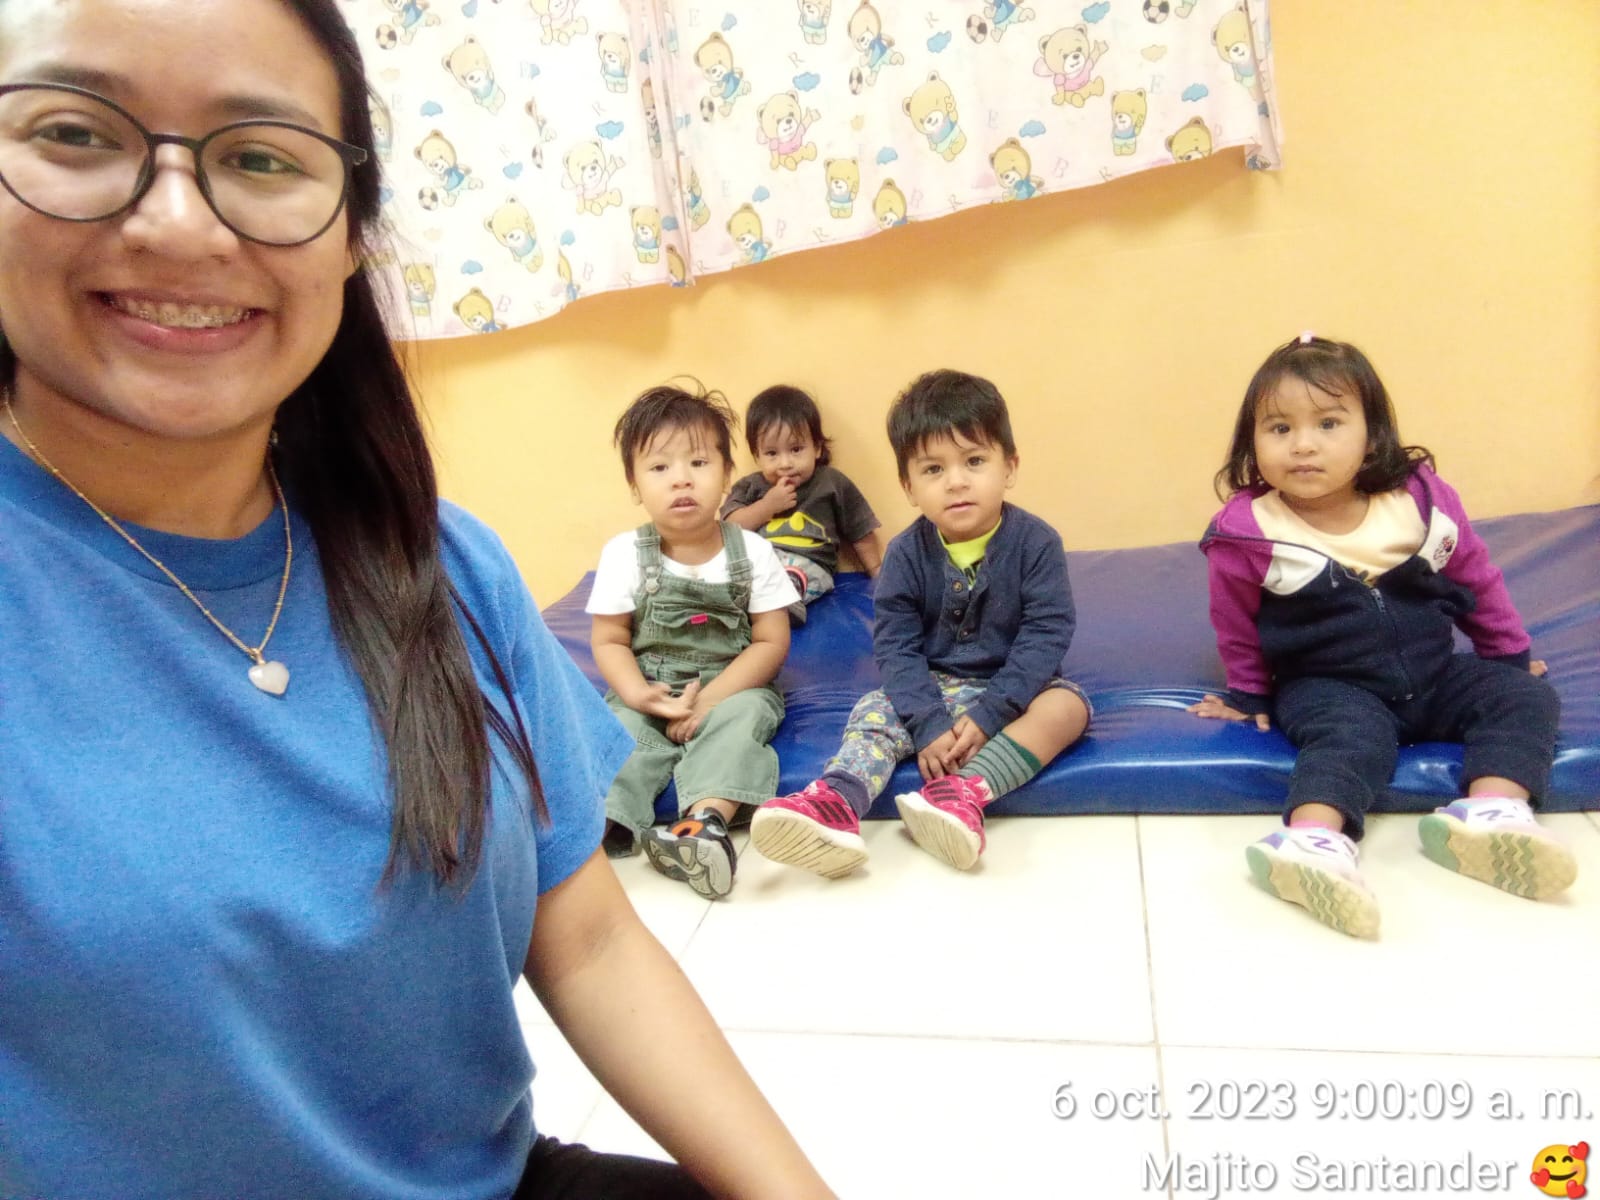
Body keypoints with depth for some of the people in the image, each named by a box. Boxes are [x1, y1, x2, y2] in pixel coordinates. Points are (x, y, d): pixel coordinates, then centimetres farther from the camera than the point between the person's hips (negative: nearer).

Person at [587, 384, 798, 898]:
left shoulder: (752, 551, -5)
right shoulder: (624, 553, -3)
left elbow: (771, 643, -6)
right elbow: (609, 641, -1)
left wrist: (710, 699, -17)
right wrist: (637, 693, -21)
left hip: (732, 688, -1)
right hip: (649, 693, 2)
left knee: (741, 719, -31)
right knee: (620, 726, -26)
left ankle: (706, 822, -49)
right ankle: (608, 825, -42)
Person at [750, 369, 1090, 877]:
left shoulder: (1034, 542, -13)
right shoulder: (906, 554, -8)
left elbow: (1046, 634, -17)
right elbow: (895, 645, -12)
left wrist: (988, 715, -25)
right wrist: (929, 723, -25)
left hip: (1012, 688, -1)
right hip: (933, 687, 2)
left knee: (1067, 704, -29)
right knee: (874, 711, -21)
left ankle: (963, 792, -45)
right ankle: (836, 803, -47)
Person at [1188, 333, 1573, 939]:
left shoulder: (1423, 498, -6)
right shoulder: (1247, 533, -15)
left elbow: (1476, 580, 11)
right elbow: (1236, 623, 1)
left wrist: (1511, 656, 21)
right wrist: (1249, 694, 10)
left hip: (1434, 675, 5)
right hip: (1329, 687, -5)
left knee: (1527, 698, -10)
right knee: (1351, 734, -33)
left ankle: (1492, 812, -32)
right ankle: (1314, 841, -56)